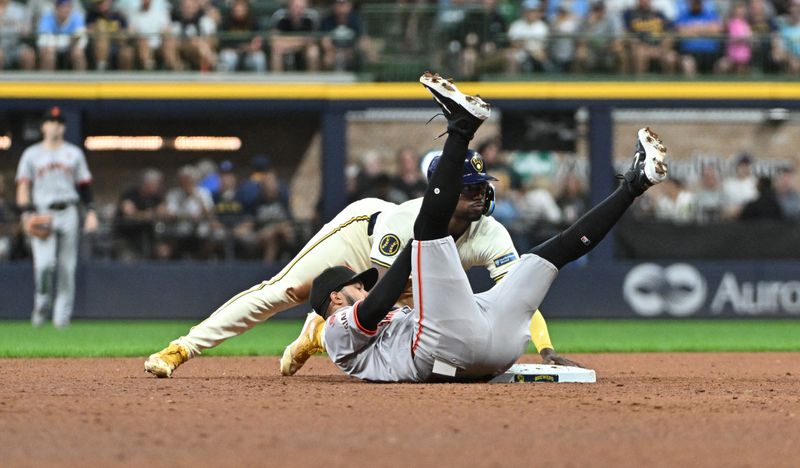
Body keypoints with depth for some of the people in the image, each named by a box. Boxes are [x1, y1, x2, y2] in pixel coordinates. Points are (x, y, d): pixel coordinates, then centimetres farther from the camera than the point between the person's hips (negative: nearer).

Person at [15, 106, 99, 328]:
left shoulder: (74, 153, 13)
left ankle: (62, 314, 4)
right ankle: (42, 304, 3)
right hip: (42, 214, -2)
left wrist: (91, 212, 3)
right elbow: (23, 187, 3)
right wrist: (26, 214, -10)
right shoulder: (31, 154, 8)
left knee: (67, 267, -1)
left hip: (68, 212, 2)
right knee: (44, 263, -18)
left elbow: (84, 185, 13)